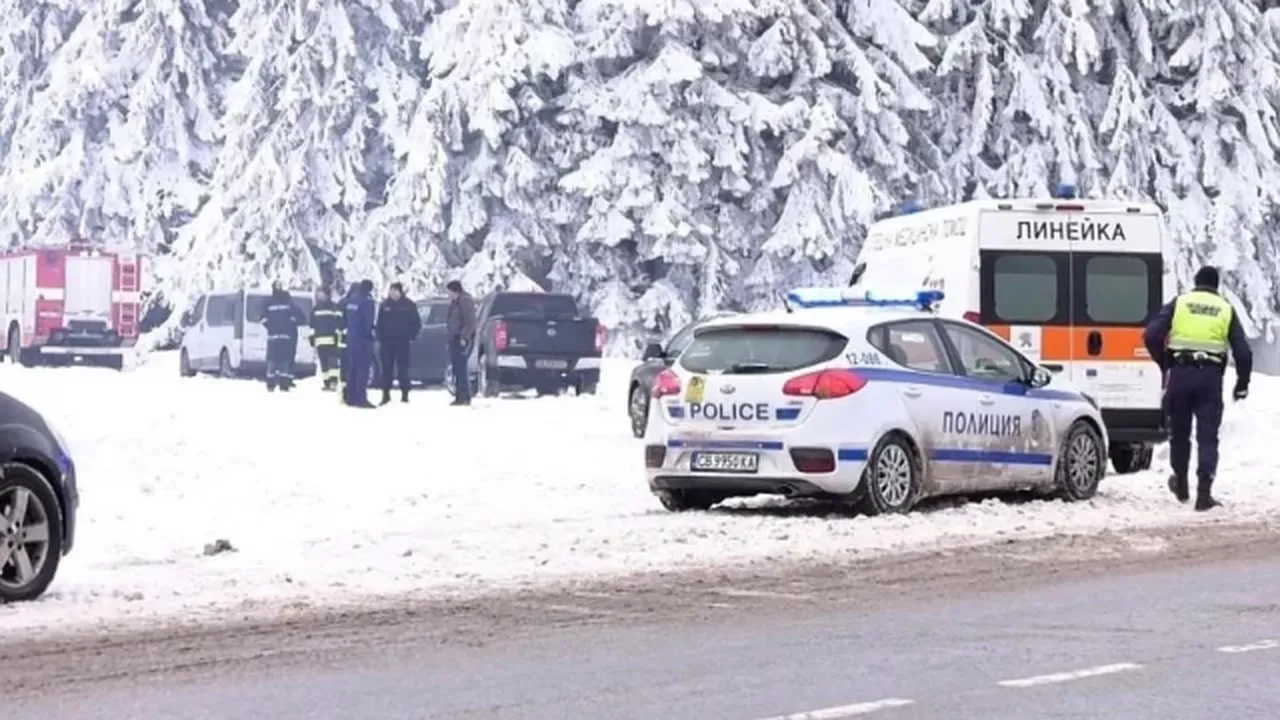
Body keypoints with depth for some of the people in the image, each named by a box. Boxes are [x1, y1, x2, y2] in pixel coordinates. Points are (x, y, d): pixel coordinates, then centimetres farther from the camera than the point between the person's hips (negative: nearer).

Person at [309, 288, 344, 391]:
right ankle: (326, 382, 10)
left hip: (332, 339, -5)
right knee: (323, 362, 5)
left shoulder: (335, 307, 1)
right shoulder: (315, 309, 18)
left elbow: (339, 321, -3)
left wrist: (337, 334, -10)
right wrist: (312, 337, 16)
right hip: (319, 339, 5)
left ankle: (333, 381, -22)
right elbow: (313, 324, 22)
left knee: (333, 360, -16)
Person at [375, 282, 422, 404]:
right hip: (387, 341, 2)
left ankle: (405, 394, 4)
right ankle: (386, 394, 9)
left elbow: (416, 323, 2)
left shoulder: (409, 305, 0)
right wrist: (379, 339, 2)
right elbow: (380, 324, 8)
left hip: (403, 341, -2)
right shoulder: (385, 305, 6)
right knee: (387, 368, 3)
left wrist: (411, 337, -5)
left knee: (403, 368, -1)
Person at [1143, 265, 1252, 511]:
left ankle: (1181, 486, 31)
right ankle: (1204, 492, -11)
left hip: (1180, 374, 0)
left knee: (1179, 432, 17)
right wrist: (1242, 384, 14)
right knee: (1208, 436, 0)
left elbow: (1151, 335, -5)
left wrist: (1163, 362, 10)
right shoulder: (1226, 310, 7)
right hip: (1210, 377, 0)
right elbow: (1243, 351, 3)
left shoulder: (1178, 304, 5)